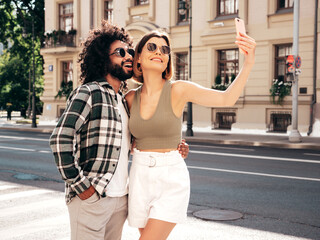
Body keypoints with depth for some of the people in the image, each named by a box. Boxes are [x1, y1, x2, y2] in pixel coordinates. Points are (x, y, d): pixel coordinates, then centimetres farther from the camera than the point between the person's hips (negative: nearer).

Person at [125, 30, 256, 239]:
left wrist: (249, 62, -24)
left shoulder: (178, 90, -8)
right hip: (140, 177, 5)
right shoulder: (131, 98, 4)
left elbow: (227, 99, -14)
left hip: (172, 180, -4)